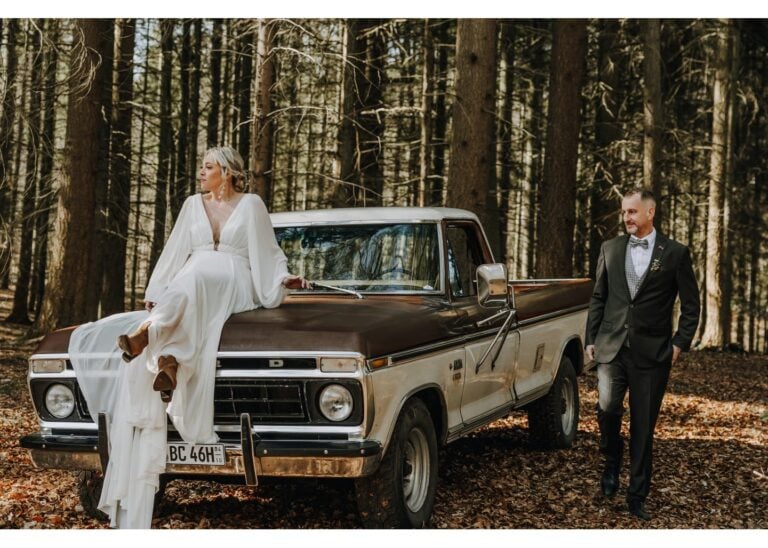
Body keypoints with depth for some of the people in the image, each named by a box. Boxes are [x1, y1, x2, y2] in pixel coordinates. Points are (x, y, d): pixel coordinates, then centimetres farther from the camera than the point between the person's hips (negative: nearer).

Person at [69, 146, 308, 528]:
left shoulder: (251, 204, 10)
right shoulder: (193, 205, 20)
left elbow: (269, 252, 12)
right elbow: (175, 252, 19)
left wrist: (284, 279, -6)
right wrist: (155, 292, 10)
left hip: (234, 288, -4)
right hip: (183, 292, 4)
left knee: (193, 278, -38)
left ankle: (147, 331, -57)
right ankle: (167, 357, -56)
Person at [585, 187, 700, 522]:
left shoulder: (675, 254, 0)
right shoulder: (610, 249, 8)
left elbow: (691, 305, 4)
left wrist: (680, 344, -4)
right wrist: (591, 339, 10)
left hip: (652, 352, -2)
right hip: (611, 347, 2)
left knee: (643, 427, 3)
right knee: (607, 408, -15)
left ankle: (637, 496, 15)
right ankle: (612, 460, 15)